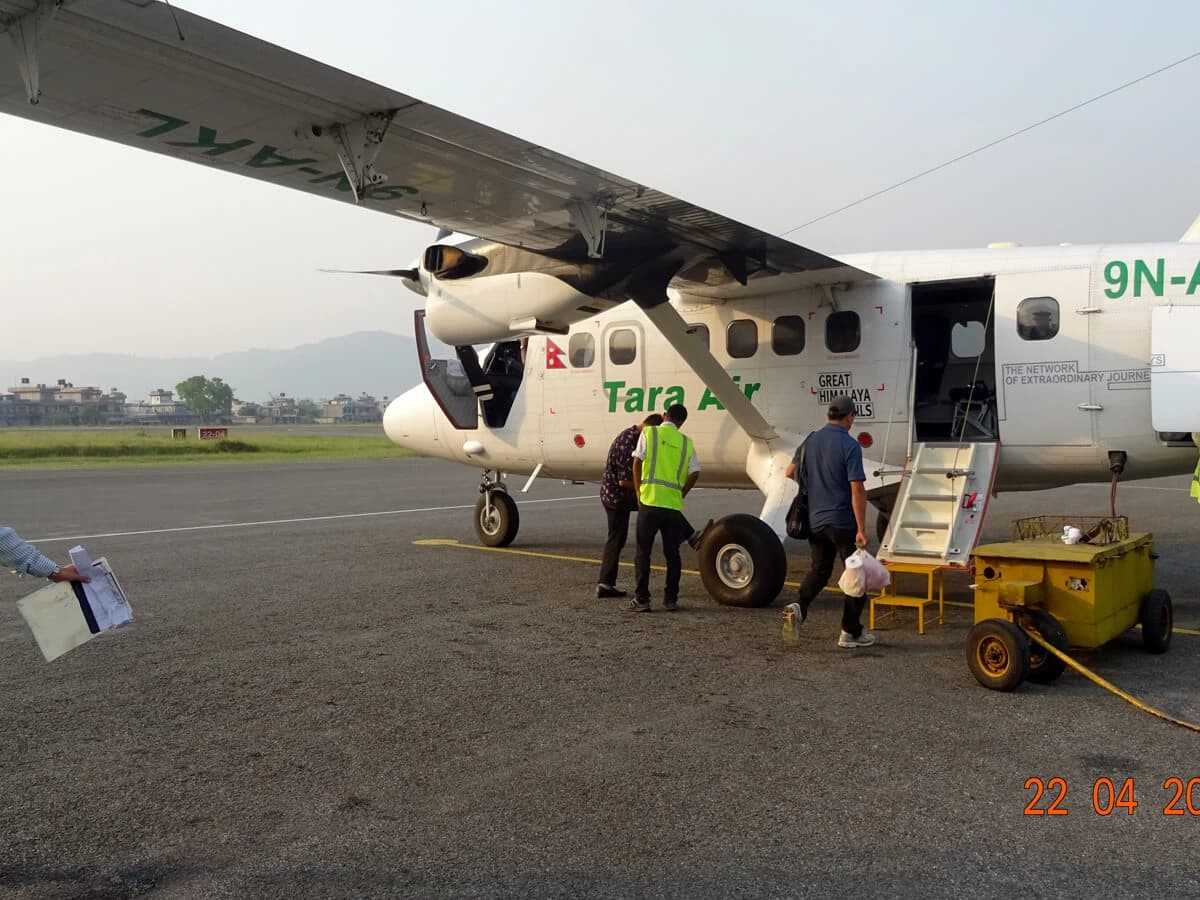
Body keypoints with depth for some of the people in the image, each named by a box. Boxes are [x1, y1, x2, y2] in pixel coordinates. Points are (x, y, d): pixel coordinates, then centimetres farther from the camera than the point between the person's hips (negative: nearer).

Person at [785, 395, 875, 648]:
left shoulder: (810, 440, 3)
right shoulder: (850, 446, -15)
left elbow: (790, 473, 14)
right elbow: (857, 490, -19)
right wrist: (861, 529, -17)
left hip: (814, 519, 6)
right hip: (842, 520, -6)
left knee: (819, 569, 19)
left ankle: (799, 606, -4)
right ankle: (851, 632, 11)